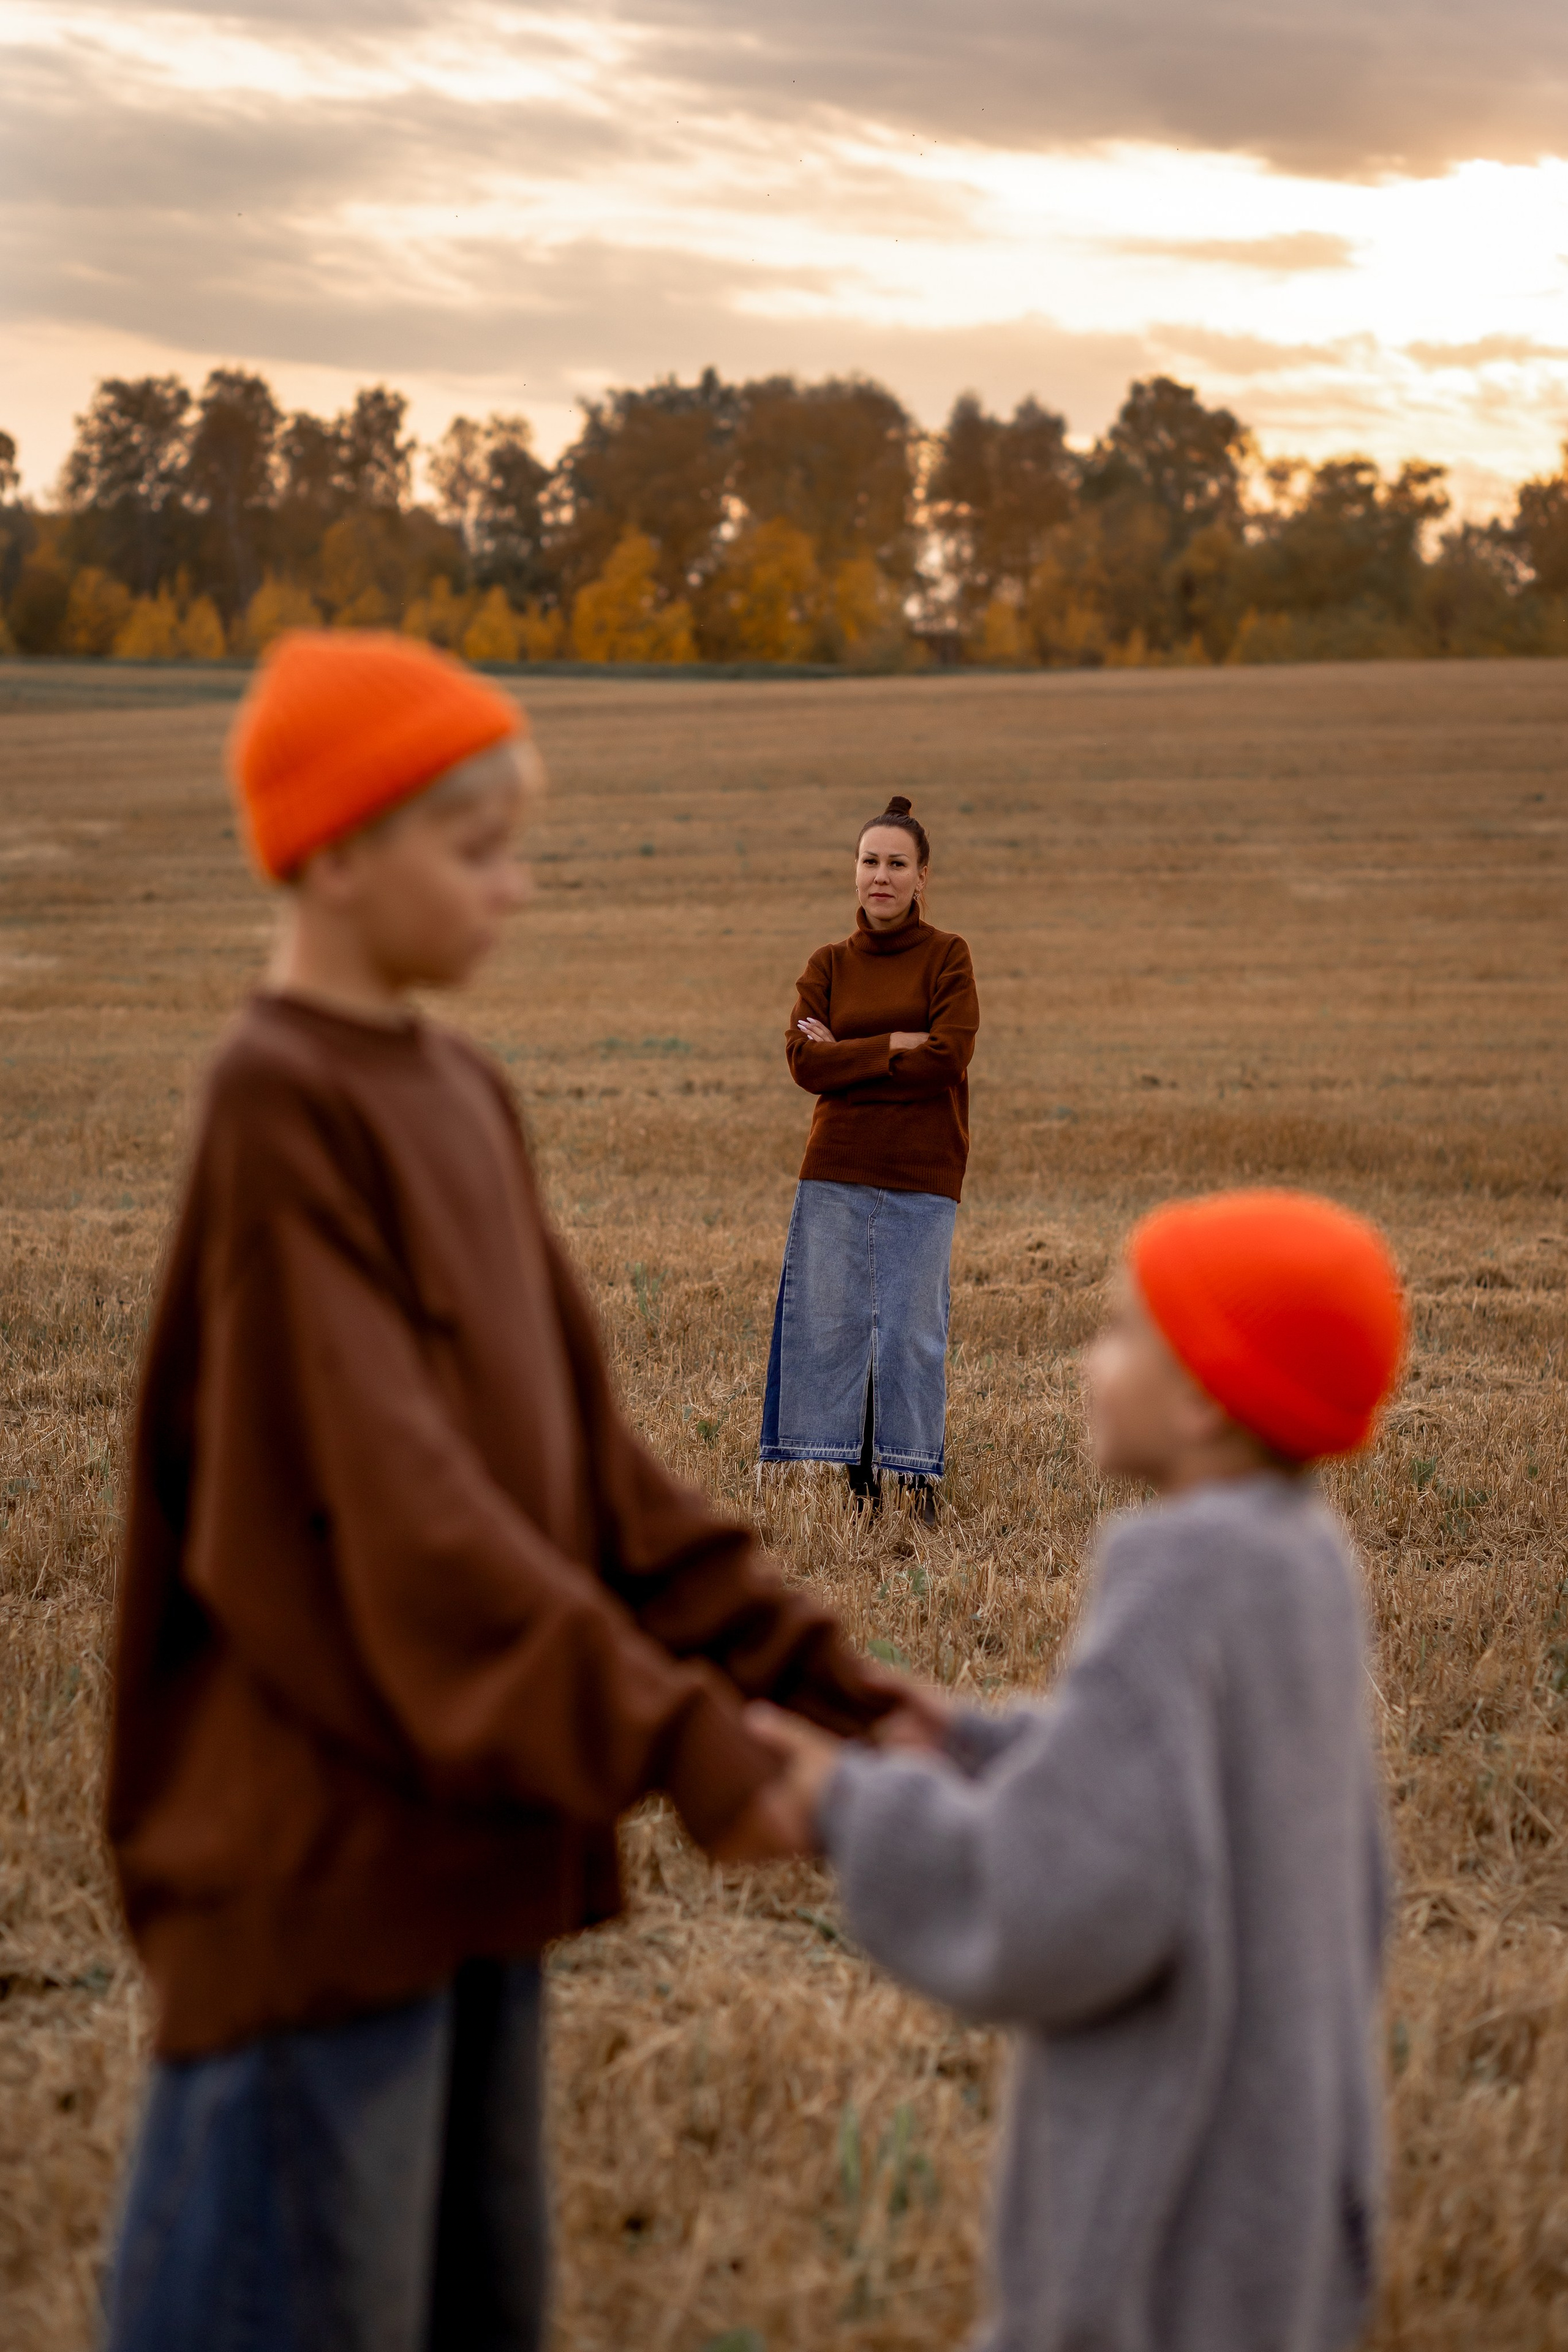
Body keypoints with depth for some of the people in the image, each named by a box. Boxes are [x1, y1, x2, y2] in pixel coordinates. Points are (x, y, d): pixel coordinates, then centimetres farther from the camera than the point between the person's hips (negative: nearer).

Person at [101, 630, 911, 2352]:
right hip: (320, 1850, -8)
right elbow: (389, 1503, -22)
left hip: (468, 1836, 8)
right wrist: (672, 1740, -24)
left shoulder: (459, 1098, 10)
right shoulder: (276, 1110, -15)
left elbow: (578, 1453, 11)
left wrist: (815, 1670, 3)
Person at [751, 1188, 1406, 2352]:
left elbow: (1061, 1913, -28)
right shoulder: (1302, 1557, 4)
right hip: (1282, 2173, 9)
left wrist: (860, 1806, -13)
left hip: (1178, 2213, -9)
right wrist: (959, 1753, 11)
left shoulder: (1181, 1580, -23)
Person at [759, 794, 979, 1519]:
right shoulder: (829, 965, 9)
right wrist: (897, 1044, -12)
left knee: (913, 1325, 0)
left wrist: (849, 1056, -8)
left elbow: (948, 1058, -12)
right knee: (830, 1319, 1)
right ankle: (859, 1473, 10)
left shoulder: (947, 956, 1)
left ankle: (922, 1477, 11)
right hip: (835, 1171, 3)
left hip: (922, 1173, -3)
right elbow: (805, 1061, -5)